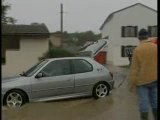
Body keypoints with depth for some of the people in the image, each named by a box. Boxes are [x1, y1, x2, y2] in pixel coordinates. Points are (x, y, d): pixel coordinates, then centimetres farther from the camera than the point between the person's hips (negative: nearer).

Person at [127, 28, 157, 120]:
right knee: (155, 102, 16)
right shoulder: (156, 47, -1)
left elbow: (134, 68, -12)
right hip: (154, 79, 4)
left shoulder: (137, 50, -12)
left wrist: (132, 83, -5)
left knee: (144, 102, 2)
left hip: (142, 80, -4)